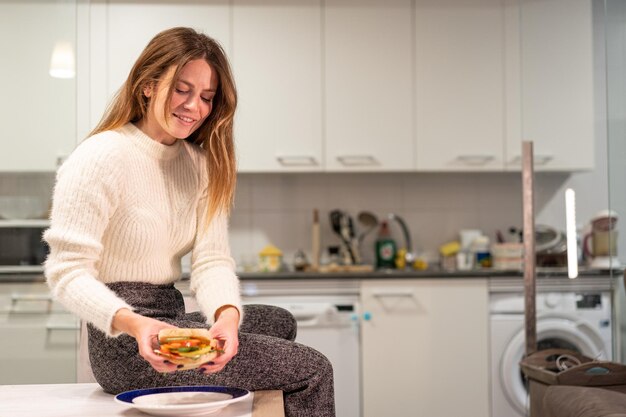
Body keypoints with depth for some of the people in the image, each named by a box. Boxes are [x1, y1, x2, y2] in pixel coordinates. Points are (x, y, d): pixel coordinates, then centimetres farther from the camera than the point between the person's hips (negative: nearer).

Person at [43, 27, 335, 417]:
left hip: (171, 320, 8)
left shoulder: (200, 164, 9)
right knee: (312, 371, -9)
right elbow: (67, 271, -20)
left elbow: (213, 259, -3)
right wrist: (133, 324, -38)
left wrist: (227, 316, -25)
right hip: (127, 342, -8)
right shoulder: (102, 156, -15)